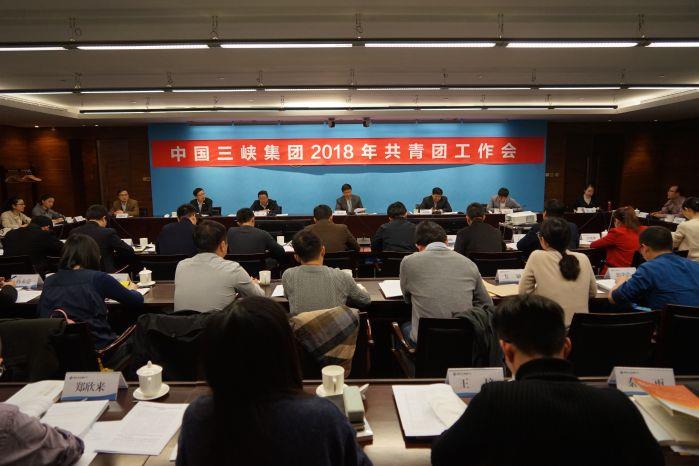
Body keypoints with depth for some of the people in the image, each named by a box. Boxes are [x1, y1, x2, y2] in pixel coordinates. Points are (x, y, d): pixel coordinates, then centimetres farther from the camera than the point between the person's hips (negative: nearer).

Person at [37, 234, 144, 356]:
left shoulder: (49, 282, 2)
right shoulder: (97, 278, -12)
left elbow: (40, 314, 18)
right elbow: (137, 302, -4)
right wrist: (132, 290, 20)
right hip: (98, 350, -5)